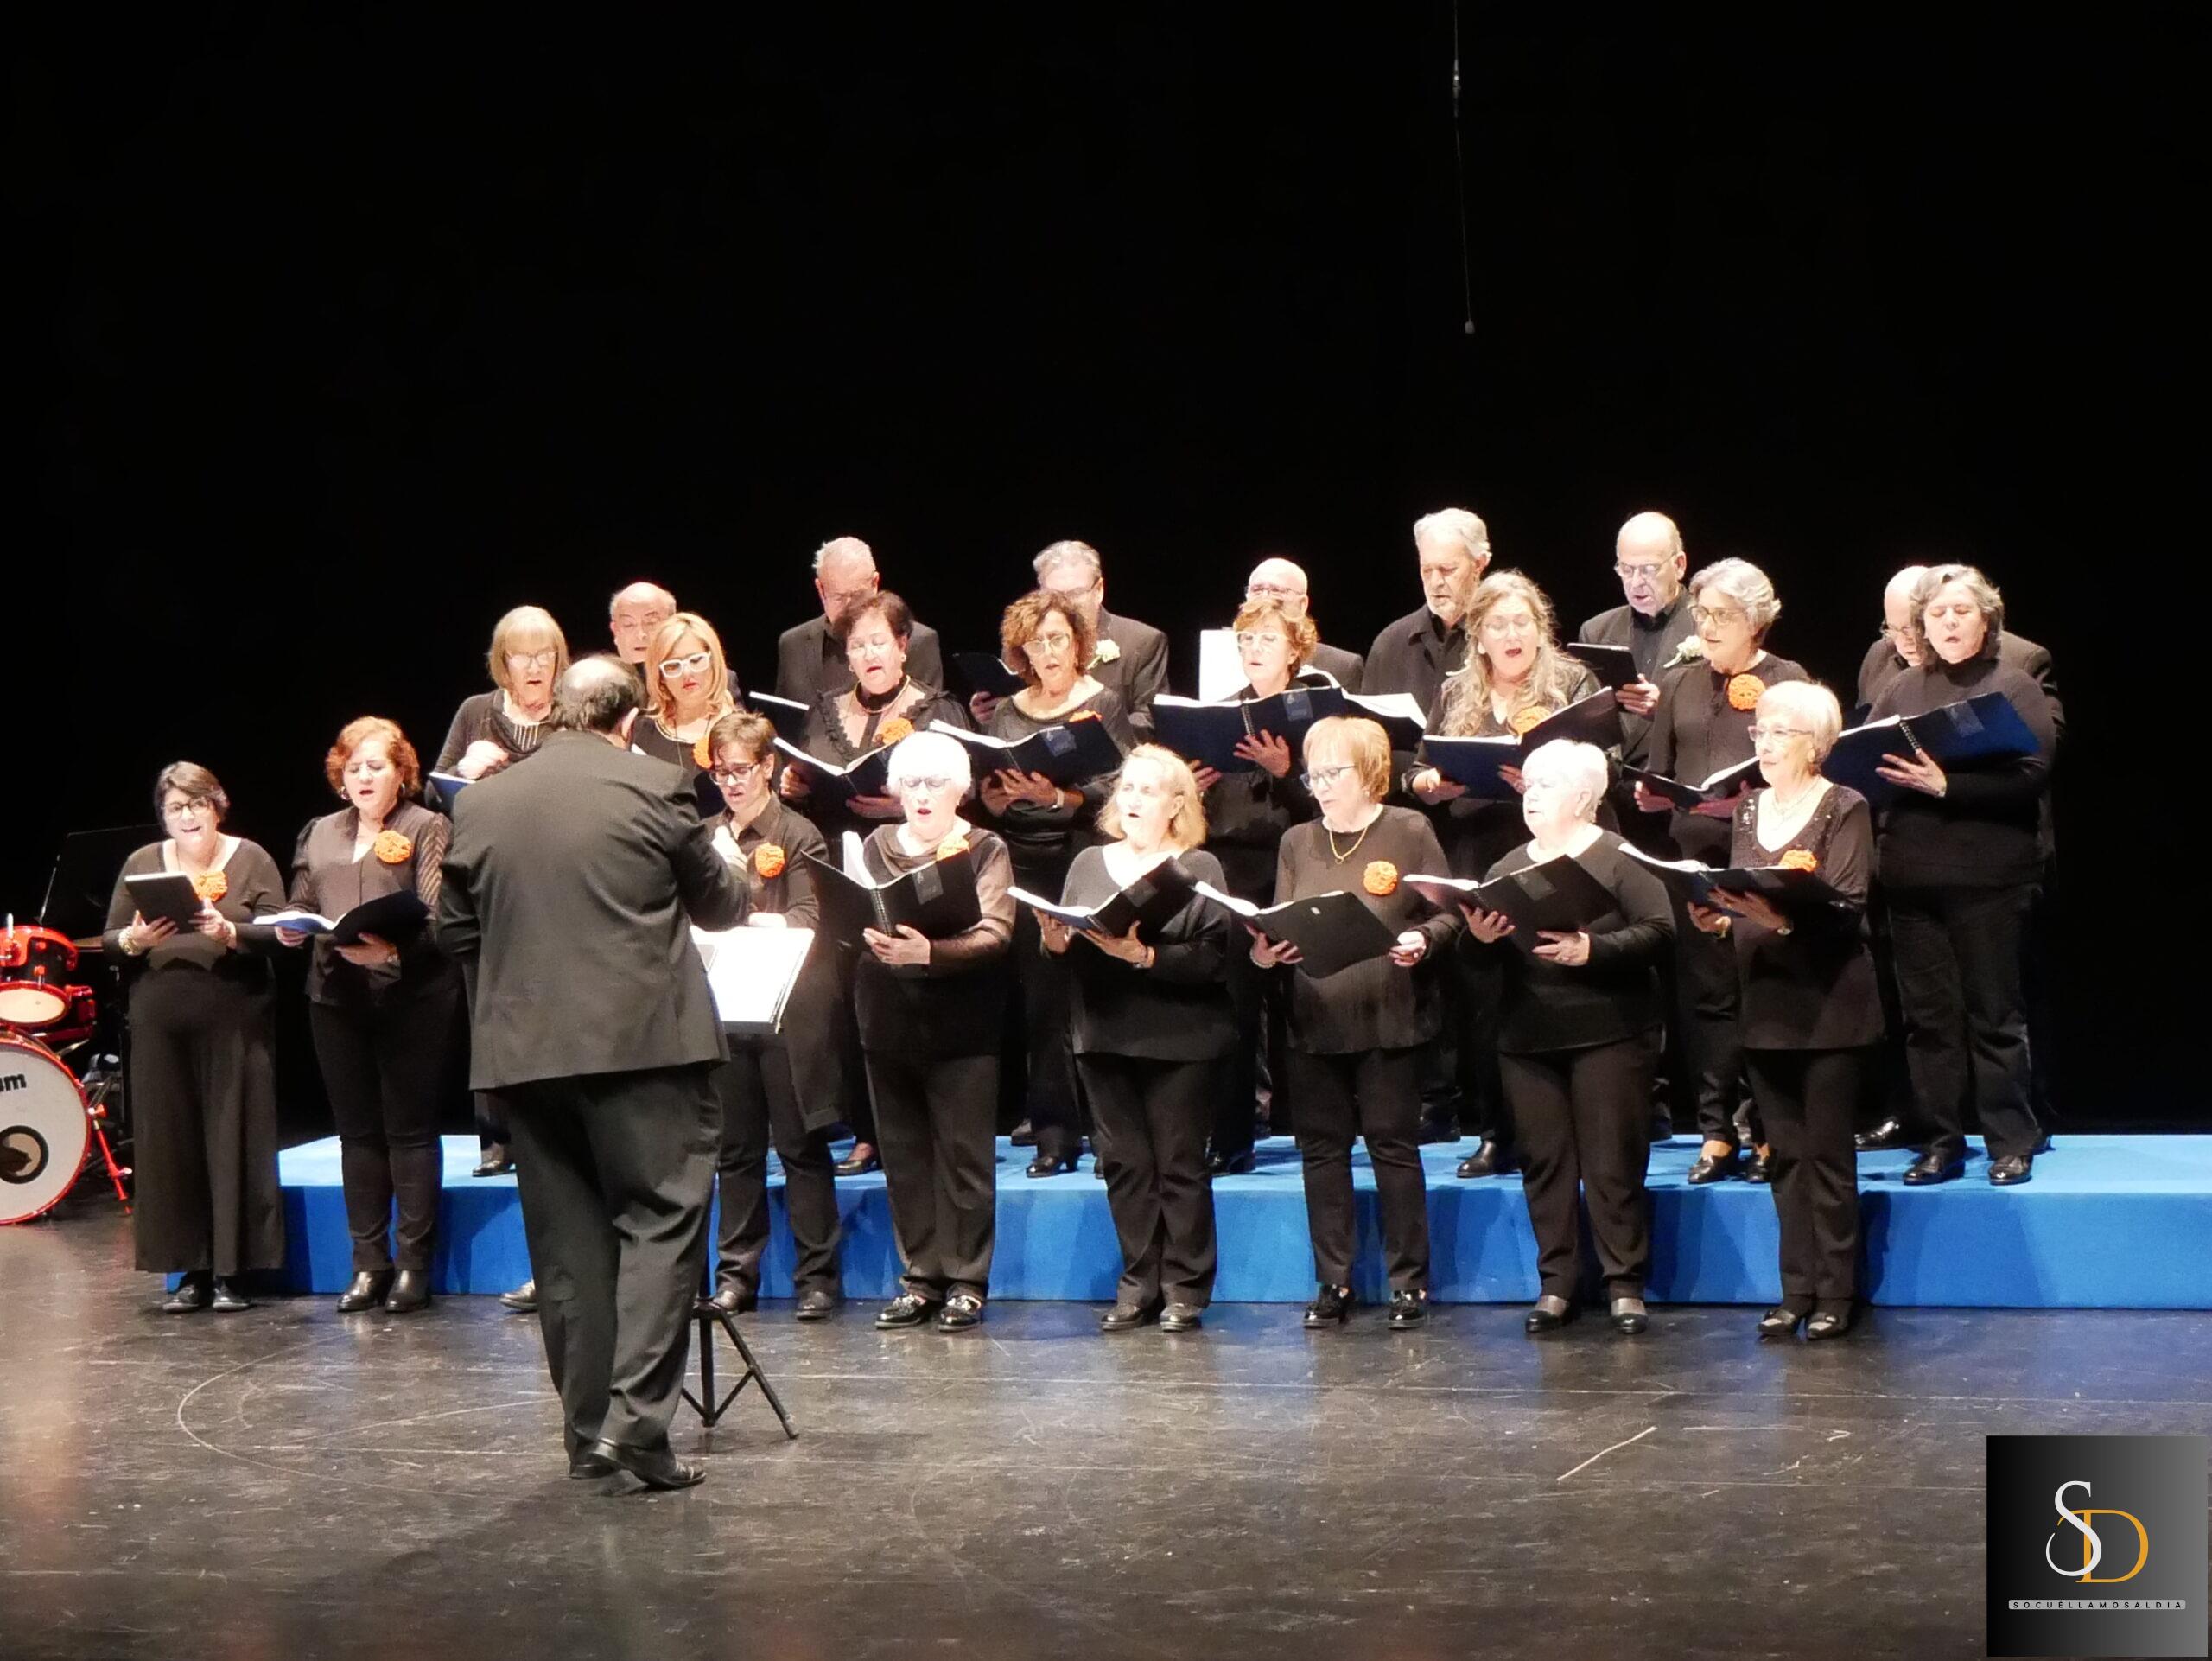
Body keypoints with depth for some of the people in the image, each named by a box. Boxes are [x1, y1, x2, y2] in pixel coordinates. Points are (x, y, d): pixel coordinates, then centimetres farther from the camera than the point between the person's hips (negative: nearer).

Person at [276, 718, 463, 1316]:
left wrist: (391, 947, -27)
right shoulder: (320, 834, 18)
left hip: (411, 995, -5)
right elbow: (301, 905, 17)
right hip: (337, 997, 5)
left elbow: (436, 916, -10)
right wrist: (290, 928, -6)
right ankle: (368, 1261, 13)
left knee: (411, 1129, -2)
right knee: (357, 1131, 7)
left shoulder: (427, 829, 1)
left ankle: (414, 1263, 2)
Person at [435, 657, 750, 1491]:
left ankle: (588, 1428, 13)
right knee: (659, 1219, -1)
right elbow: (716, 903, 8)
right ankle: (636, 1417, -13)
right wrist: (742, 889, 30)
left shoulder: (481, 803, 7)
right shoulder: (653, 790, -4)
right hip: (642, 1039, -4)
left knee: (566, 1237, 9)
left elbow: (455, 930, 12)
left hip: (525, 1047, 4)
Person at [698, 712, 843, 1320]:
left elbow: (809, 918, -12)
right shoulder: (705, 837, 12)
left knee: (801, 1145, 0)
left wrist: (773, 924, -32)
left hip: (788, 1013, -4)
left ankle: (817, 1275, 4)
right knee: (736, 1149, 9)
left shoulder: (798, 836, -2)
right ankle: (737, 1275, 14)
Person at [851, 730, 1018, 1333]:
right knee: (903, 1153, 6)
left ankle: (966, 1280, 4)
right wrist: (870, 936, -17)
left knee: (964, 1153, -3)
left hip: (961, 1023, -4)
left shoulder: (985, 850, 0)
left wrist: (930, 952, -29)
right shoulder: (876, 846, 12)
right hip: (889, 1018, 4)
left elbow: (993, 934, -12)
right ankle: (920, 1276, 14)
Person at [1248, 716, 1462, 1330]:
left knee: (1393, 1144, 0)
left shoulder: (1410, 832, 0)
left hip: (1388, 1018, -4)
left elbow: (1447, 913, -1)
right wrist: (1265, 952, -9)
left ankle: (1408, 1281, 8)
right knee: (1322, 1148, 6)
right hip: (1315, 1019, 4)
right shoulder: (1297, 842, 12)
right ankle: (1333, 1282, 13)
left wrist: (1422, 941, -21)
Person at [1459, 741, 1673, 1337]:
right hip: (1526, 1036, 5)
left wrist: (1593, 950, -23)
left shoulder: (1621, 858, -3)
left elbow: (1658, 931, -12)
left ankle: (1626, 1285, 6)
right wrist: (1479, 937, -10)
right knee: (1544, 1162, 6)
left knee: (1613, 1163, -2)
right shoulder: (1510, 867, 13)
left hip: (1609, 1035, -5)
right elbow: (1478, 945, 12)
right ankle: (1556, 1285, 13)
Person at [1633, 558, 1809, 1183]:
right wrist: (1646, 793, -4)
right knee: (1704, 995, 3)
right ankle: (1717, 1133, 7)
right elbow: (1658, 775, 17)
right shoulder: (1678, 684, 15)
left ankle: (1767, 1131, 5)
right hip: (1693, 855, 4)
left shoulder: (1788, 680, 3)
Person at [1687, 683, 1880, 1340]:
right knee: (1786, 1153, 8)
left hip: (1829, 1006, -6)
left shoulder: (1844, 808, -6)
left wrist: (1786, 918, -31)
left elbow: (1848, 907, -16)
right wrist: (1719, 918, -6)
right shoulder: (1749, 808, 13)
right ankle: (1796, 1290, 13)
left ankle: (1835, 1293, 5)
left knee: (1828, 1153, -2)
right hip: (1766, 1003, 6)